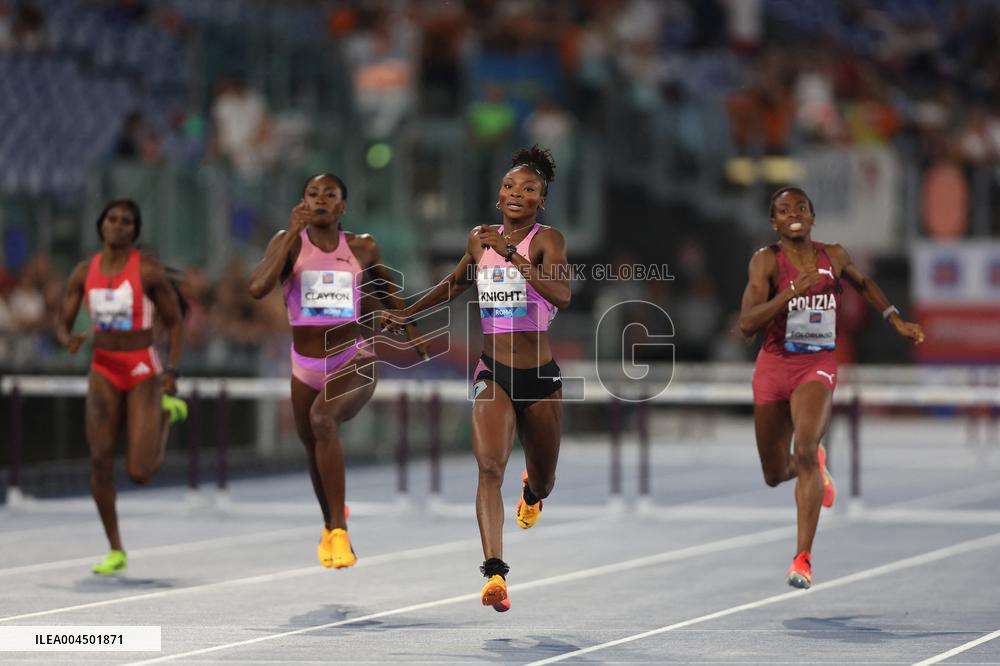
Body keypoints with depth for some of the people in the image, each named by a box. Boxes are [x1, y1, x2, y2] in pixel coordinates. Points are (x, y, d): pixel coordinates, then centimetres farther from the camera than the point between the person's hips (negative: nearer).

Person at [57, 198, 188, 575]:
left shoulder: (149, 270, -9)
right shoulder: (84, 272, 1)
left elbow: (173, 322, -2)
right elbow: (63, 324, 7)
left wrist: (173, 372, -13)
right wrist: (69, 340, -17)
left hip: (143, 371, -3)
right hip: (104, 371, 3)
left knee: (140, 474, -9)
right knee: (100, 459, -11)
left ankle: (166, 412, 24)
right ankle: (116, 551, 4)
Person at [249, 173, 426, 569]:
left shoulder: (362, 247, 0)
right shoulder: (289, 242, -5)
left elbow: (385, 284, 21)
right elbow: (258, 288, -22)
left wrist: (409, 331, 20)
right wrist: (292, 232, -23)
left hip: (353, 362, -3)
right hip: (306, 367, 3)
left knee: (322, 418, -32)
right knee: (313, 447, 19)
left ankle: (339, 530, -27)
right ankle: (329, 525, 51)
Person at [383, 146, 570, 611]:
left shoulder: (547, 239, -7)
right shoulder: (481, 239, 7)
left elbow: (562, 296, -26)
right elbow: (456, 283, 28)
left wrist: (512, 254, -30)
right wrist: (406, 314, 34)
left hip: (540, 377, -1)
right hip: (494, 372, 2)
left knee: (543, 481, 16)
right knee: (490, 467, -22)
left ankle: (532, 491, 56)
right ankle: (495, 572, -31)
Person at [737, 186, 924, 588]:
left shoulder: (834, 257, 2)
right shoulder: (766, 260, -8)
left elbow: (863, 283, 26)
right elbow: (747, 324, -18)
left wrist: (896, 320, 18)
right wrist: (791, 291, -29)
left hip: (818, 366, 0)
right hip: (773, 365, 0)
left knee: (805, 450, -26)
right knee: (775, 476, 11)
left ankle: (803, 559, -26)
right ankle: (814, 466, 50)